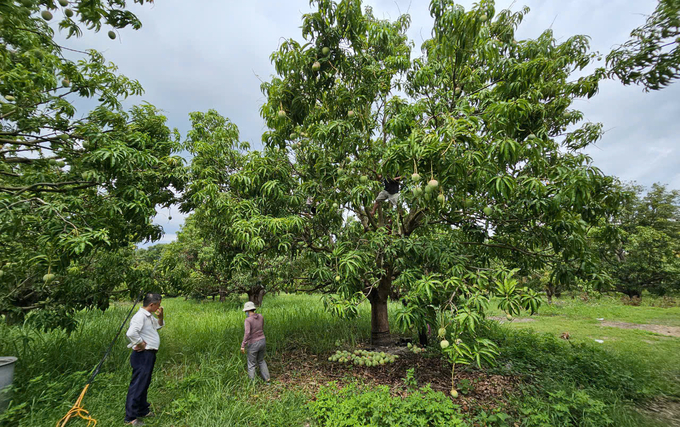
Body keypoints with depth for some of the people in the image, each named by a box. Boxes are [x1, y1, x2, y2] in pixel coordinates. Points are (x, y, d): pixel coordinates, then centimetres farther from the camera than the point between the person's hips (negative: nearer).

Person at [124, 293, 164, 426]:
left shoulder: (149, 316, 10)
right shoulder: (140, 316, -21)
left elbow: (159, 325, 25)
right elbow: (131, 333, -35)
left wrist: (160, 316, 6)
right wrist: (141, 344, -22)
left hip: (149, 355, 10)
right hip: (142, 356, -10)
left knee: (144, 384, 21)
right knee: (138, 385, -1)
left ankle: (142, 411, 35)